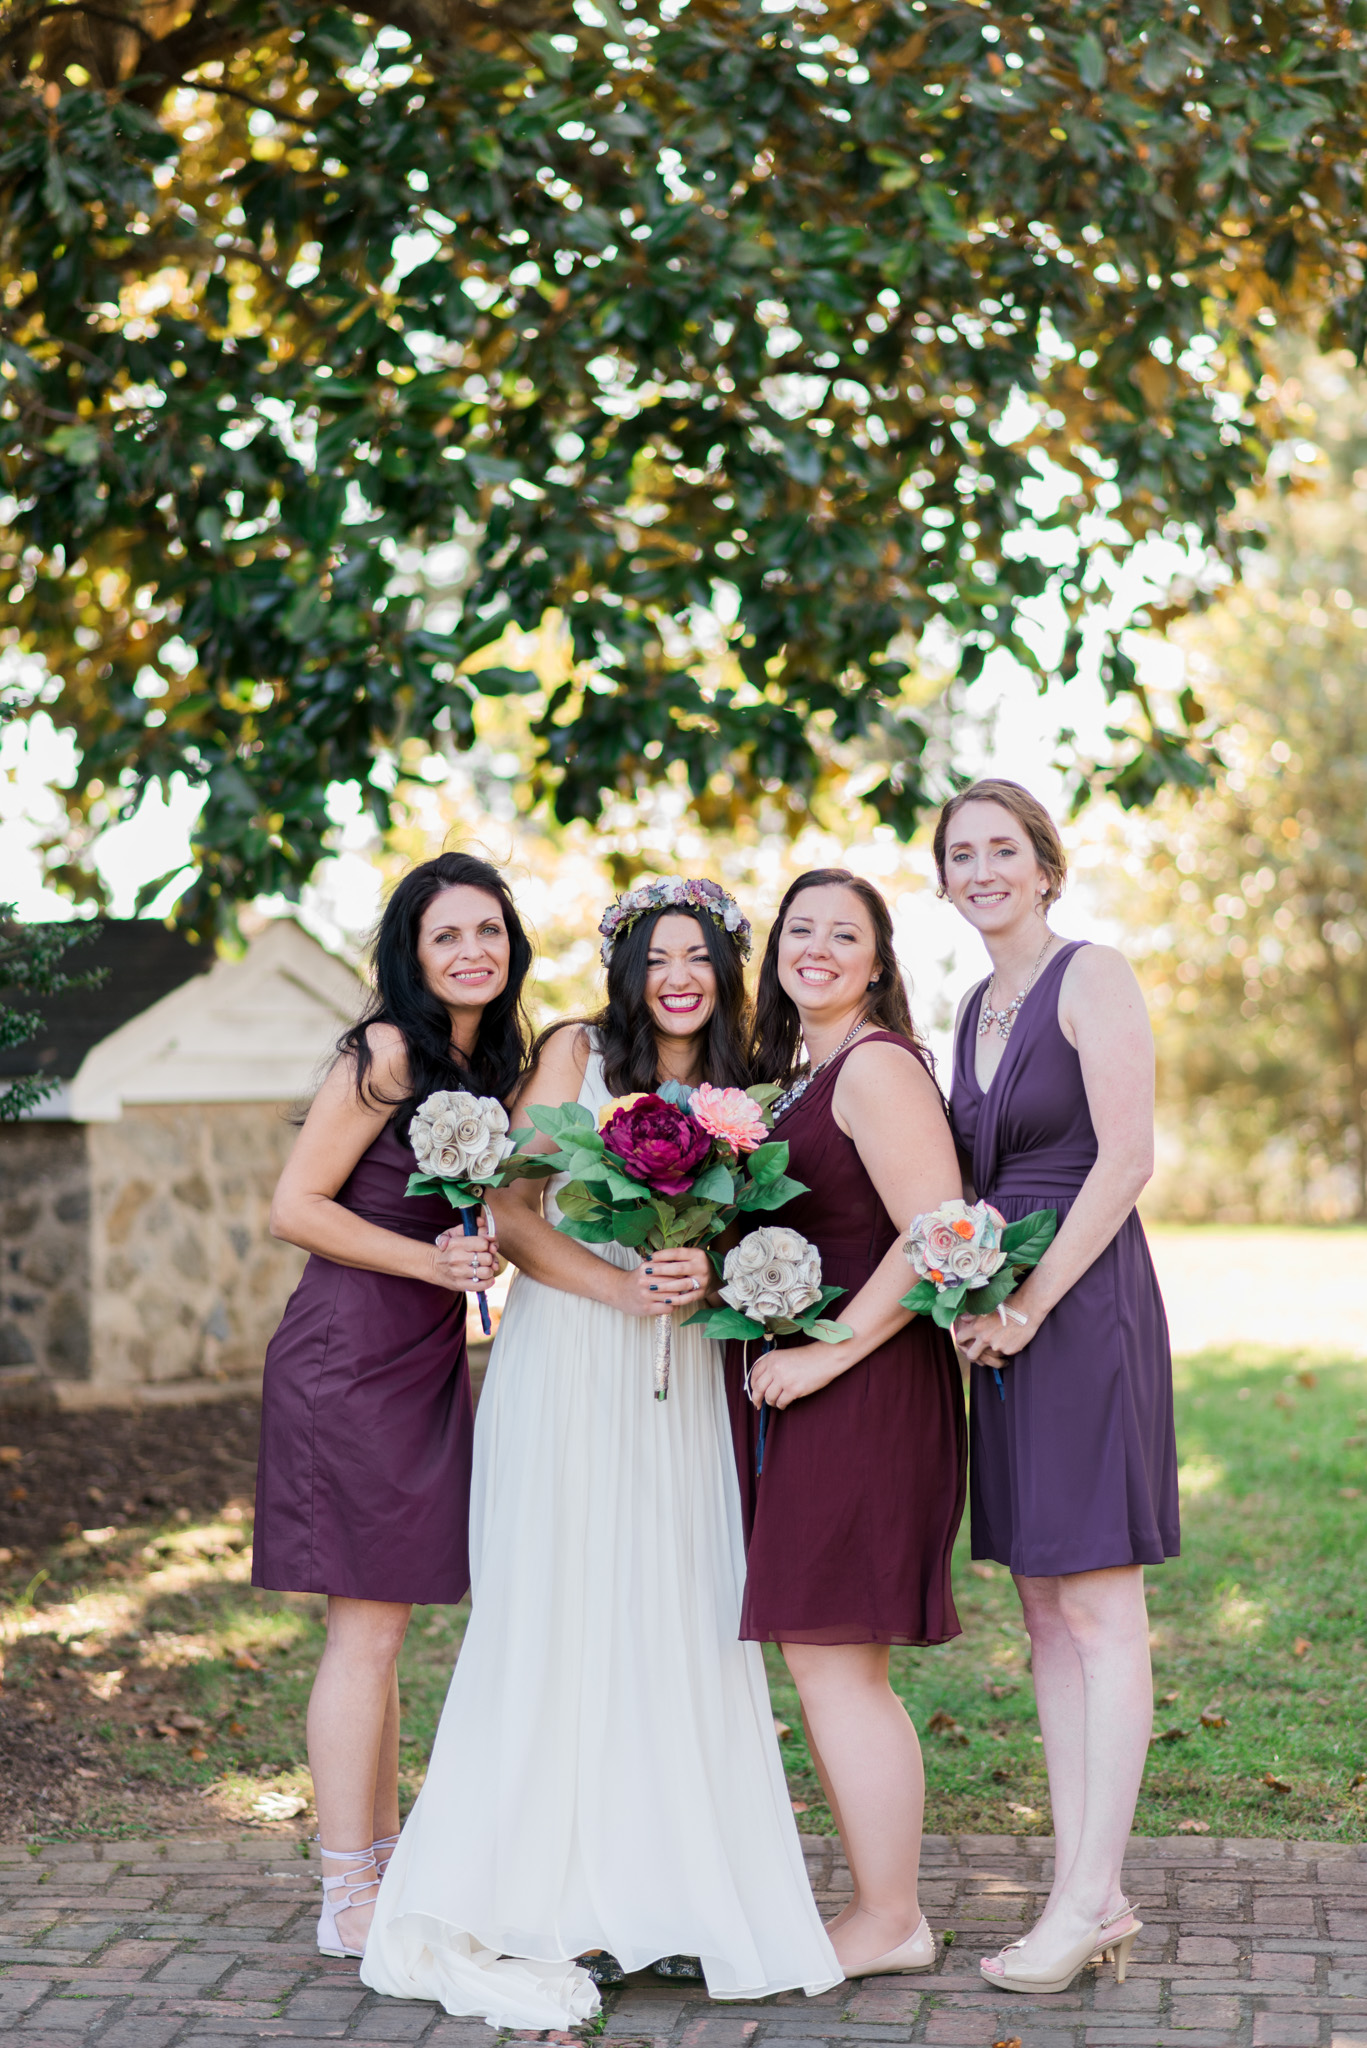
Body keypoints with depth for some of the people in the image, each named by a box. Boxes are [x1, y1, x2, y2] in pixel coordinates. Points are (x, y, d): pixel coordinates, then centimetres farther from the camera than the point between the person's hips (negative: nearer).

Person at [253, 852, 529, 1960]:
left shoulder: (490, 1065, 13)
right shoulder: (387, 1054, -12)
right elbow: (296, 1206, -13)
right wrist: (433, 1261, -19)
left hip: (427, 1362, 8)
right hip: (352, 1358, -8)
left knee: (382, 1630, 14)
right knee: (367, 1629, -5)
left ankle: (384, 1867, 21)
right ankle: (350, 1899, 2)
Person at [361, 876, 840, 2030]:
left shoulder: (739, 1091, 12)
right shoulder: (577, 1053, 1)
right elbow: (514, 1215, -4)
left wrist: (707, 1275, -11)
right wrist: (619, 1285, -17)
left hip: (683, 1375, 4)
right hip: (568, 1361, -4)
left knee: (678, 1619, 1)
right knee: (560, 1611, -6)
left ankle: (662, 1895, 7)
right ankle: (531, 1897, -1)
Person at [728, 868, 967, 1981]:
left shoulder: (877, 1064, -11)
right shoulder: (793, 1074, 17)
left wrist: (828, 1353, -20)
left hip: (861, 1389, -10)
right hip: (796, 1394, 10)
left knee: (831, 1659, -5)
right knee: (825, 1661, 12)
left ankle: (890, 1921, 6)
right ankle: (887, 1904, 21)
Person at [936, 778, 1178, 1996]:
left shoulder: (1092, 977, -7)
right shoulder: (978, 1009, 17)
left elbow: (1127, 1156, -15)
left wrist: (1029, 1304, -16)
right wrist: (969, 1300, 3)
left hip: (1085, 1309, -8)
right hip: (1004, 1322, 9)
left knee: (1100, 1609, -5)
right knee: (1046, 1612, 8)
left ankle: (1092, 1898, 0)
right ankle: (1087, 1895, 13)